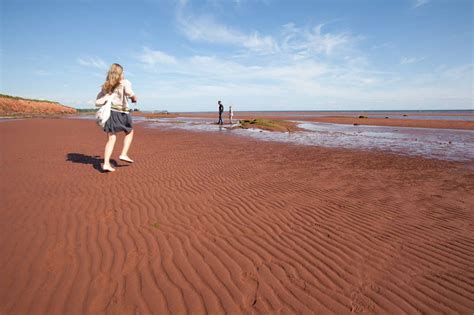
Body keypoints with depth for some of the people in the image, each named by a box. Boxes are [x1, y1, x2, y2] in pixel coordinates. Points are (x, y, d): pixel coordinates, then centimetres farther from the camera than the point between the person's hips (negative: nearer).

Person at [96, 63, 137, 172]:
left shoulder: (105, 86, 16)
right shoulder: (125, 83, 2)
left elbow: (97, 102, 10)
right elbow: (128, 92, -22)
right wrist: (134, 98, -3)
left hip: (109, 113, 4)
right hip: (121, 113, -4)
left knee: (111, 139, 3)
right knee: (129, 132, 21)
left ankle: (106, 163, -8)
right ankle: (124, 154, 10)